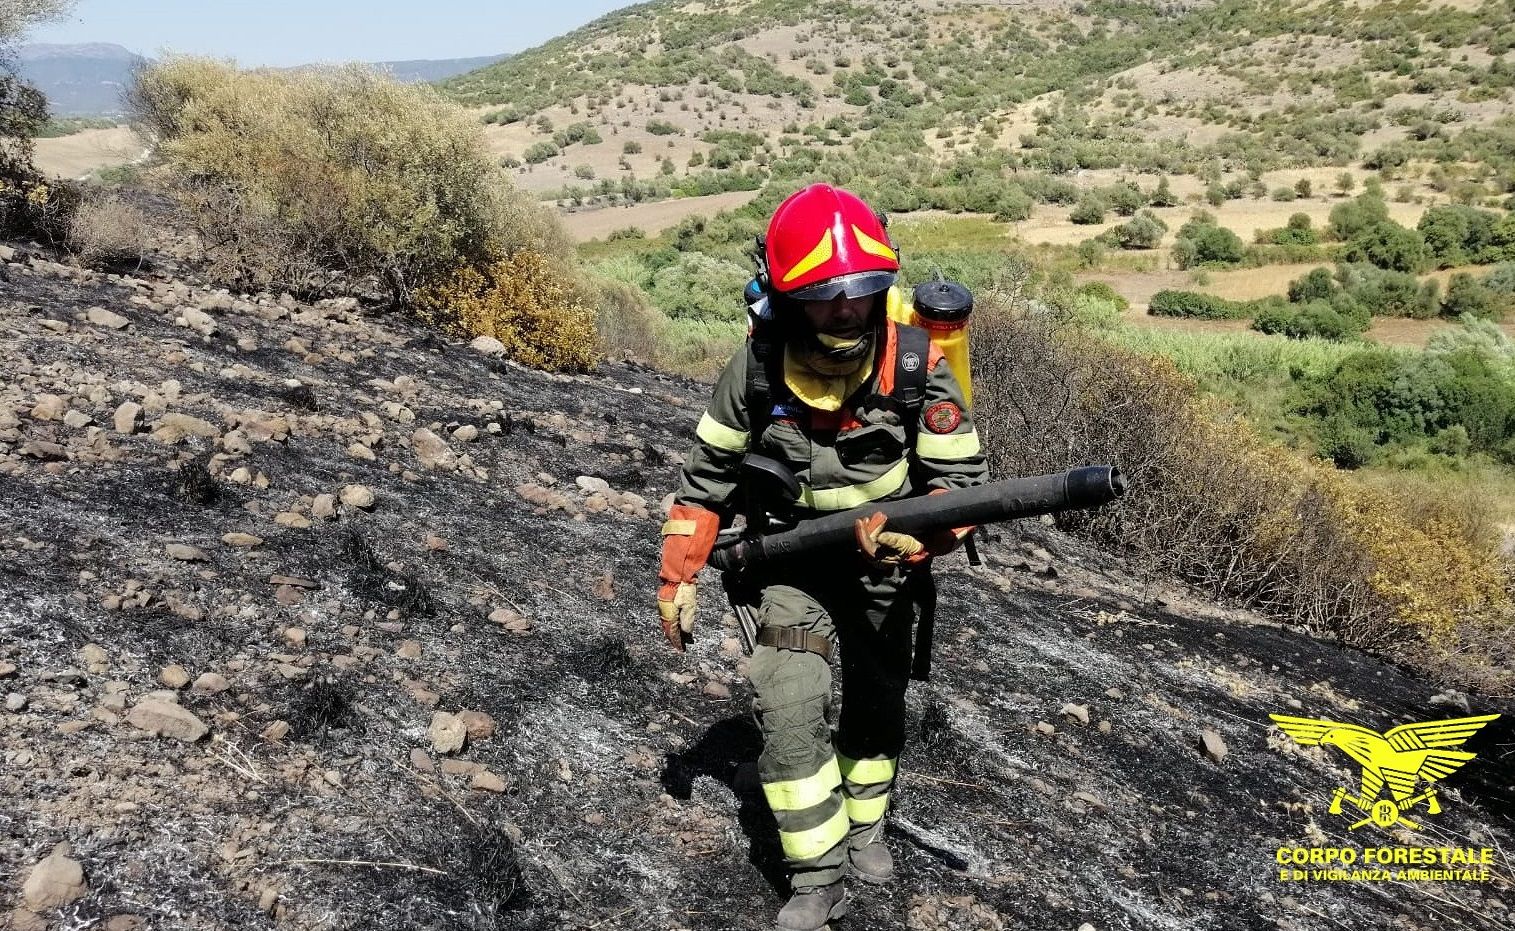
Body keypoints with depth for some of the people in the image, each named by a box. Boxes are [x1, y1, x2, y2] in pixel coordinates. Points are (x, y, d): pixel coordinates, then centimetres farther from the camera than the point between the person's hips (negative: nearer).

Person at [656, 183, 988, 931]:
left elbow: (963, 481, -21)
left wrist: (911, 532, -43)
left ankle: (865, 825, 46)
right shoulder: (756, 369, -21)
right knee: (789, 714, -14)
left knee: (877, 706, 18)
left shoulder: (918, 367, -26)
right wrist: (678, 576, -8)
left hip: (884, 564, 1)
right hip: (792, 560, 0)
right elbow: (708, 474, -8)